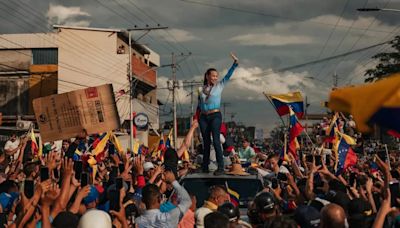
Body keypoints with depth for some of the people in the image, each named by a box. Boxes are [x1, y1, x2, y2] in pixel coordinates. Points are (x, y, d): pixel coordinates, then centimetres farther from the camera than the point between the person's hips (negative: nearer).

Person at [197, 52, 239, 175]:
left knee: (216, 141, -14)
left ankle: (220, 167, -17)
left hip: (215, 116, -3)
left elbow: (228, 75, -1)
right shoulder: (201, 89, 11)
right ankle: (205, 167, 14)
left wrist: (235, 63, -11)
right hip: (203, 117, 3)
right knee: (206, 142, 7)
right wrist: (196, 117, 14)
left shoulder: (219, 86, 6)